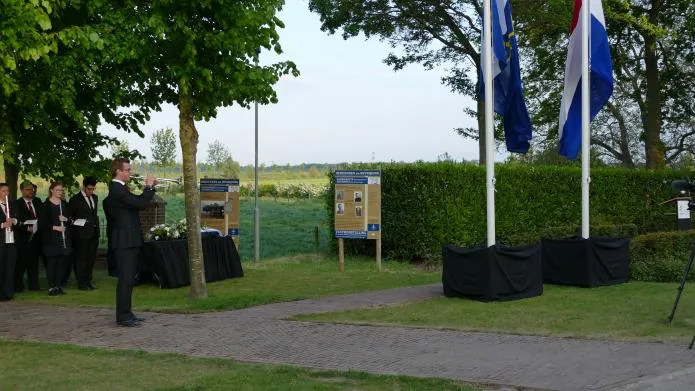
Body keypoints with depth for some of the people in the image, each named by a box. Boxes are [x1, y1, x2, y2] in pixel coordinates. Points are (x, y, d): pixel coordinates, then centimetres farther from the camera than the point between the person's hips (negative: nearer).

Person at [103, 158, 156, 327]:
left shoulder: (119, 188, 15)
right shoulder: (117, 189, -17)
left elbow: (138, 203, 21)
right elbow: (140, 204, -25)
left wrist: (150, 187, 10)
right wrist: (148, 186, -12)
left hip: (129, 240, 11)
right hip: (124, 241, -11)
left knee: (128, 279, 14)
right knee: (125, 279, -8)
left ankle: (126, 313, 21)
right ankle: (122, 316, -5)